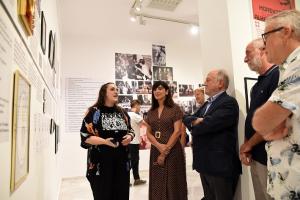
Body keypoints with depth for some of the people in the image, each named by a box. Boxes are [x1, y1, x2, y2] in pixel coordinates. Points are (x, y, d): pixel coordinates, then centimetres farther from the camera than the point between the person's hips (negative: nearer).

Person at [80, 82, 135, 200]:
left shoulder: (122, 113, 13)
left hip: (121, 160, 5)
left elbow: (130, 130, 20)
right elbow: (85, 136, -9)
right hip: (101, 162, -4)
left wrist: (130, 137, -3)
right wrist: (104, 141, -21)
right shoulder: (94, 112, -3)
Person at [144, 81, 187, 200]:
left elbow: (177, 131, -10)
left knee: (172, 183, 4)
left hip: (173, 151, -4)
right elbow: (148, 133, 7)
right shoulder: (151, 112, 9)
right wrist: (159, 146, -11)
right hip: (155, 151, 4)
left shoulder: (175, 109, -4)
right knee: (157, 184, 11)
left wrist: (165, 151, -12)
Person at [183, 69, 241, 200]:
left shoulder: (229, 102, -13)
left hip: (220, 164, -8)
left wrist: (194, 124, -3)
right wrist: (196, 120, -15)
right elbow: (187, 119, 8)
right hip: (205, 163, 8)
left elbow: (209, 124, -24)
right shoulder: (207, 104, 15)